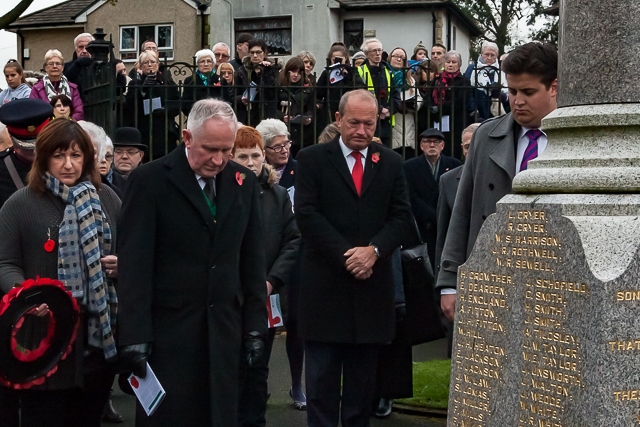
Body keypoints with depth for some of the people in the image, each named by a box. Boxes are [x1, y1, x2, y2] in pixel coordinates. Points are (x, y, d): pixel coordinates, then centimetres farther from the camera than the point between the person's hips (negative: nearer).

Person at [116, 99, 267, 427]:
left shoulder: (243, 182, 8)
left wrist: (255, 324, 7)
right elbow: (134, 262, -9)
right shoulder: (149, 180, -5)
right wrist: (135, 335, -13)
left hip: (224, 328, 4)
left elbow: (252, 258, 11)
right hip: (168, 327, -4)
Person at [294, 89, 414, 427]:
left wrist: (374, 250, -14)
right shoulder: (312, 159, 2)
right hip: (325, 285, -2)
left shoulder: (391, 162, 10)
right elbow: (307, 215, -7)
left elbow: (402, 217, 3)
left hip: (371, 285, 3)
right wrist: (345, 256, -15)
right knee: (321, 380, 3)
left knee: (362, 380, 11)